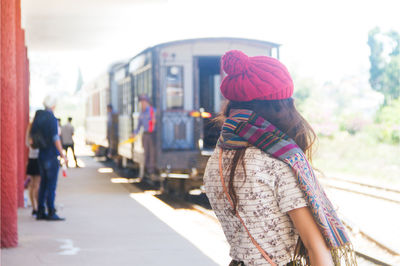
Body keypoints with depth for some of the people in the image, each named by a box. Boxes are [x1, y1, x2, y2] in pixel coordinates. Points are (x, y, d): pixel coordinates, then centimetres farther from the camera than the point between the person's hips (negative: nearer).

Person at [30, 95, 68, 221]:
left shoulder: (38, 116, 7)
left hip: (41, 154, 7)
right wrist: (63, 155, -13)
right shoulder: (52, 119, -15)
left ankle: (40, 212, 14)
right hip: (51, 155, -7)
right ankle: (51, 213, -3)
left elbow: (32, 134, 13)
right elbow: (55, 139, -17)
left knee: (43, 183, 13)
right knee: (51, 185, -4)